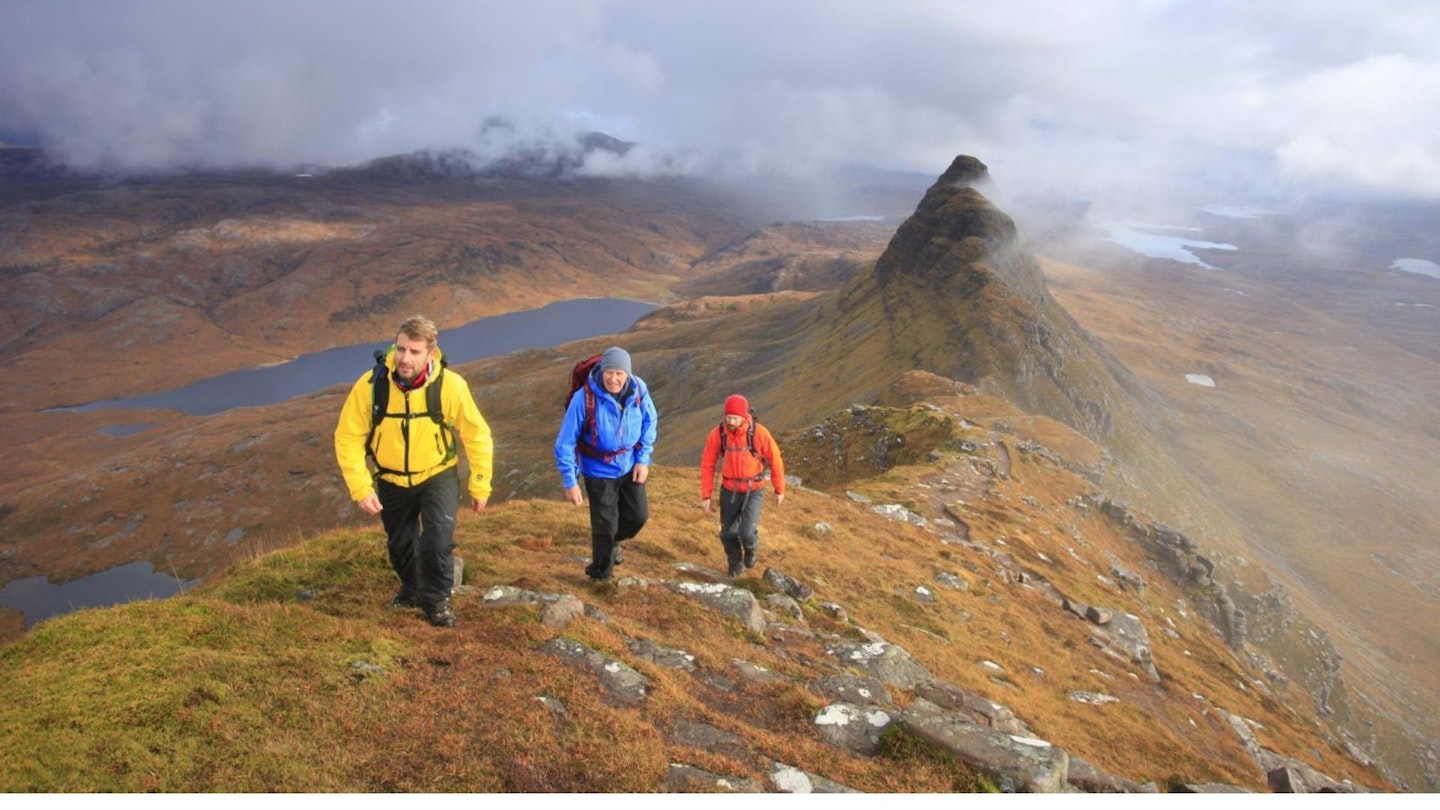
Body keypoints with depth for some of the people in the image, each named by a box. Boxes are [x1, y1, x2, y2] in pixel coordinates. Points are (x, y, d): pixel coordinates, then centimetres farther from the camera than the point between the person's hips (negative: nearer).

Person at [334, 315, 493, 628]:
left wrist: (480, 486, -9)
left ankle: (436, 599, 14)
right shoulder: (371, 385, -25)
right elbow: (348, 438, -15)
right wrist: (361, 488, -19)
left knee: (438, 541, -13)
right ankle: (412, 589, 48)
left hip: (438, 475, -2)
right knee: (399, 544, 18)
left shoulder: (450, 385, -27)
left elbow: (477, 436, -14)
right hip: (391, 480, 2)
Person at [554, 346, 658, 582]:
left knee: (638, 516, 13)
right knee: (605, 526, 2)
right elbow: (565, 442, -19)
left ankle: (612, 541, 46)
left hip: (630, 467, 4)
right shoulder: (584, 397, -27)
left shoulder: (639, 389, -17)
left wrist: (643, 459, -2)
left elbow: (650, 422, 2)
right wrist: (570, 482, -17)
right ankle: (601, 576, 28)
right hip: (599, 471, -4)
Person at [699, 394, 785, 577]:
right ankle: (735, 563, 38)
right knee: (728, 533, 8)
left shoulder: (759, 433, -20)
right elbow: (707, 465, -5)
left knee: (747, 532, -14)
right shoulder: (717, 434, -15)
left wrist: (779, 490, 1)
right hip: (729, 490, 2)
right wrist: (706, 495, -3)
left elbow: (775, 460, -7)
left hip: (754, 490, -2)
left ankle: (751, 548, 24)